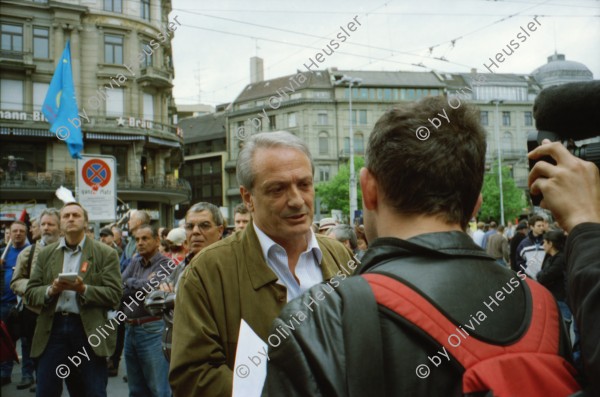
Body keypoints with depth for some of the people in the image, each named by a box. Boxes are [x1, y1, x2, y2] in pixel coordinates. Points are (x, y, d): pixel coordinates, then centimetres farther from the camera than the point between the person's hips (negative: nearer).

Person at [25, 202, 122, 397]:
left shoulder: (106, 254, 1)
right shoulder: (46, 254, 11)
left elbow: (114, 295, -6)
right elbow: (30, 293, 8)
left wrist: (83, 289, -20)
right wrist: (51, 290, -12)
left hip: (90, 330, -3)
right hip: (52, 328, 3)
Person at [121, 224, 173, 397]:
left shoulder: (165, 264, -8)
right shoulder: (134, 262, 12)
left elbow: (151, 286, -22)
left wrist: (130, 283, -4)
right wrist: (141, 287, -14)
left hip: (153, 330, -7)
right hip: (130, 328, 7)